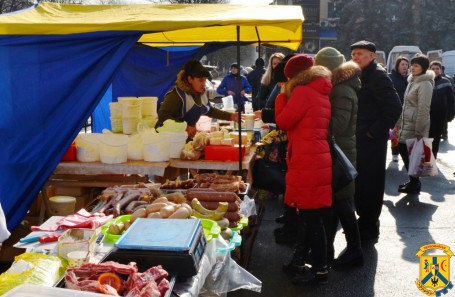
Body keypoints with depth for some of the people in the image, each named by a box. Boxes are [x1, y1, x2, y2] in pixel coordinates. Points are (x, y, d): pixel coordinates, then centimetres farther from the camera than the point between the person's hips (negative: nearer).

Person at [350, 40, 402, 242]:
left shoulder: (378, 76, -13)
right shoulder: (359, 76, 14)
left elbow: (394, 108, -21)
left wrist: (375, 131, -18)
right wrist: (353, 132, 9)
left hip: (371, 140, -9)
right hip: (358, 138, 9)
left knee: (370, 184, 0)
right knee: (359, 182, 15)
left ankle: (369, 228, 11)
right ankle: (364, 220, 29)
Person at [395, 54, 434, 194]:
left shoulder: (425, 84, -14)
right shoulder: (412, 81, 14)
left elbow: (423, 109, -19)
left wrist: (419, 131, -21)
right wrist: (399, 121, 19)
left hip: (416, 126, -9)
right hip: (407, 124, 9)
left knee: (411, 154, -2)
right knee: (404, 151, 11)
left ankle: (414, 185, 12)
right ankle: (414, 181, 25)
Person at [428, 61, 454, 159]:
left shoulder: (446, 82, 0)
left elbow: (450, 99, 0)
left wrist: (450, 114, -5)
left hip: (441, 115, 1)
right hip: (428, 114, -1)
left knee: (437, 137, 11)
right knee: (428, 137, 0)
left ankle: (433, 157, 23)